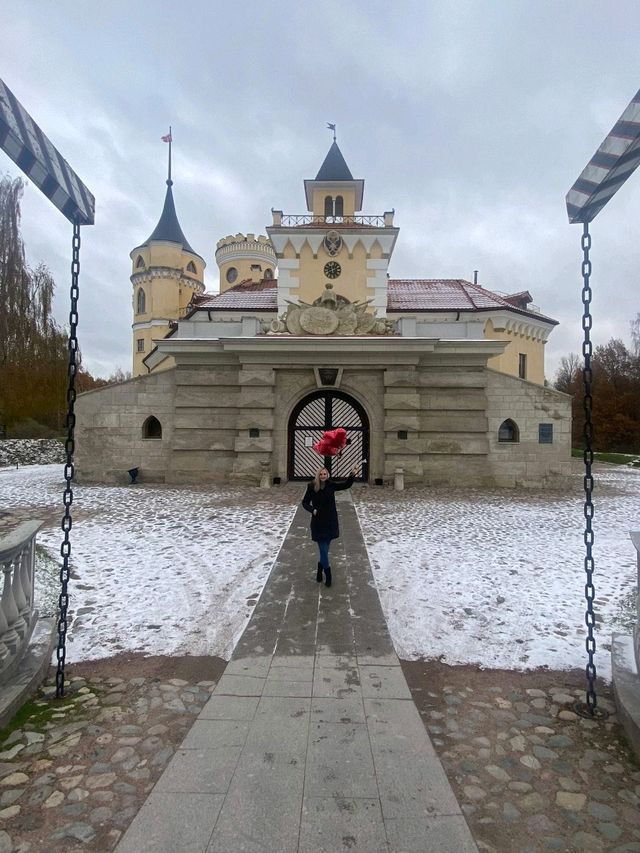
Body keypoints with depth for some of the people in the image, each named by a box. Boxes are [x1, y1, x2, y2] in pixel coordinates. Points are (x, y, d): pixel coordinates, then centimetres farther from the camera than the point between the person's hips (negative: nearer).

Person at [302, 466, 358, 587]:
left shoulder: (331, 485, -5)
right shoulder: (312, 487, -10)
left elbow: (346, 485, -1)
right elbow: (305, 502, -2)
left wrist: (352, 475, -17)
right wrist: (312, 510, -20)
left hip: (331, 522, 3)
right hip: (318, 522, -3)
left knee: (325, 549, 14)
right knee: (323, 550, -1)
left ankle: (320, 568, 38)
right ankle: (327, 574, 16)